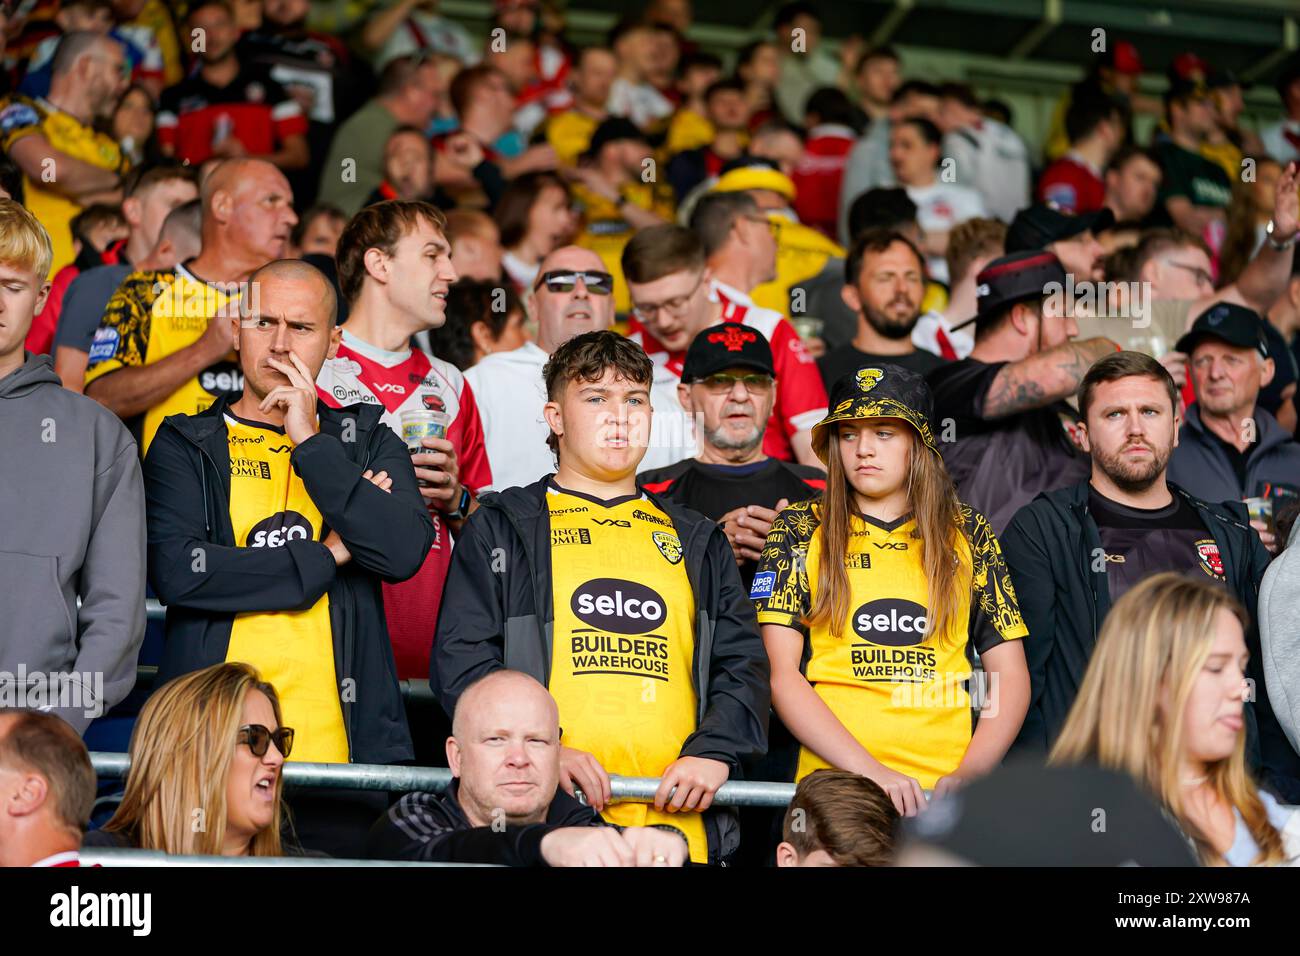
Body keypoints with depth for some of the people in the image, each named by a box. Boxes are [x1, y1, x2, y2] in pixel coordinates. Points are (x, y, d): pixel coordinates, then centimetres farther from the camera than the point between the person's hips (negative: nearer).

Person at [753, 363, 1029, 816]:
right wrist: (871, 770, -10)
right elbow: (780, 675, 2)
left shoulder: (969, 533, 14)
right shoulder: (800, 531, 10)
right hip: (833, 781, -1)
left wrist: (969, 774, -4)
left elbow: (1011, 676, 13)